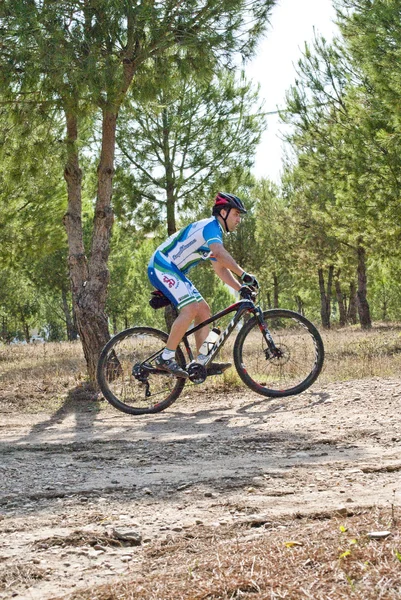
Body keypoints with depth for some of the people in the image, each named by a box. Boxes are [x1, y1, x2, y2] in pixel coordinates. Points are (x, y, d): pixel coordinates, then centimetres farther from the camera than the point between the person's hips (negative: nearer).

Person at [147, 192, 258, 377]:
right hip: (162, 267, -11)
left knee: (203, 311, 3)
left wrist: (241, 288, 7)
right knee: (190, 309, -24)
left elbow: (220, 268, 18)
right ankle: (166, 358, -19)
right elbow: (221, 254, -32)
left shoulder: (215, 234, 19)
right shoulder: (211, 226, -14)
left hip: (174, 272, 11)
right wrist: (244, 275, -35)